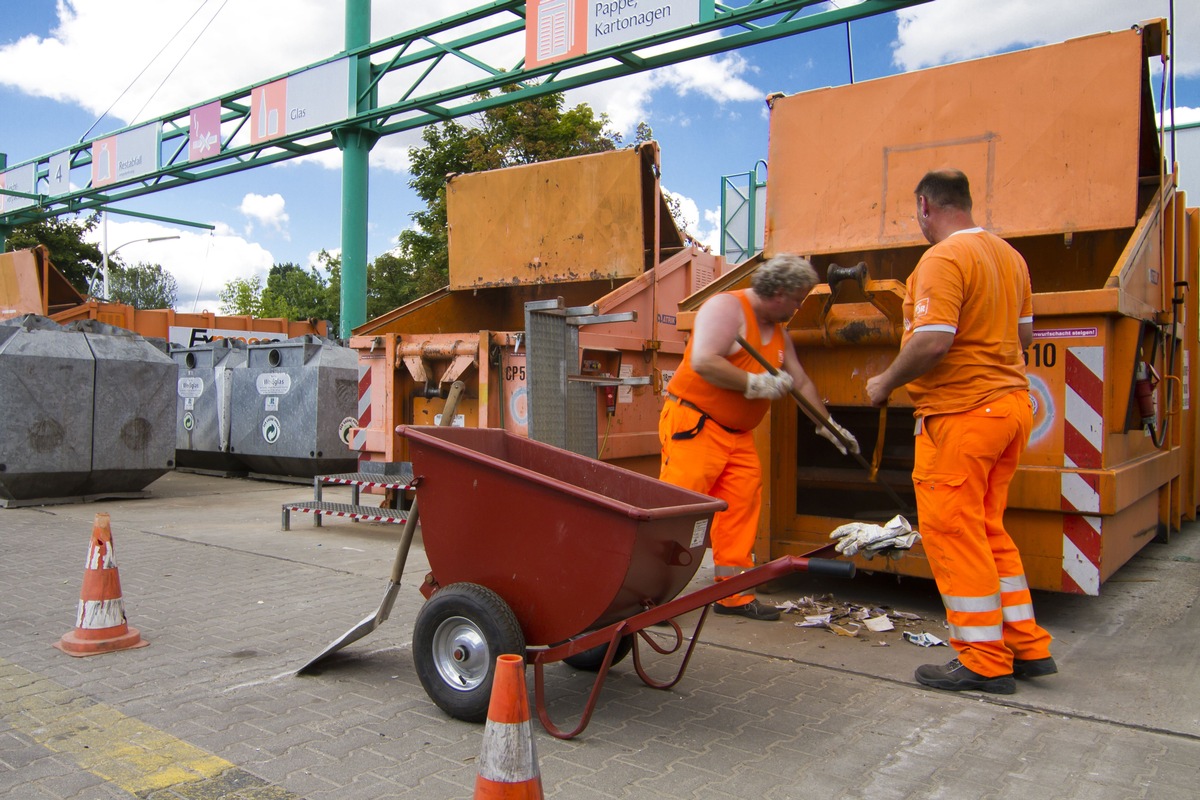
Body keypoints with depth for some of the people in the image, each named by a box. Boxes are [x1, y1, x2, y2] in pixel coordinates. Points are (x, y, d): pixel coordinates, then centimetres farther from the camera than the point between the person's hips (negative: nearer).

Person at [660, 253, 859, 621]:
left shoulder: (778, 332, 17)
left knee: (741, 510, 4)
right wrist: (755, 383, -19)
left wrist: (827, 425, 29)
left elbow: (801, 381, 27)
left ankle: (733, 594, 14)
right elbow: (703, 362, -24)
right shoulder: (726, 307, -11)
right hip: (694, 423, -9)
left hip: (738, 433, 9)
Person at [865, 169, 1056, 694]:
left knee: (952, 533, 1)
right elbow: (1024, 333, 20)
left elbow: (932, 340, -25)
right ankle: (1027, 646, 24)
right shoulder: (1008, 255, 13)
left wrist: (885, 383, -11)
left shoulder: (943, 259, -15)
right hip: (1011, 402, 9)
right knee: (987, 532, 18)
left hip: (961, 413, -9)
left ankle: (984, 662, 9)